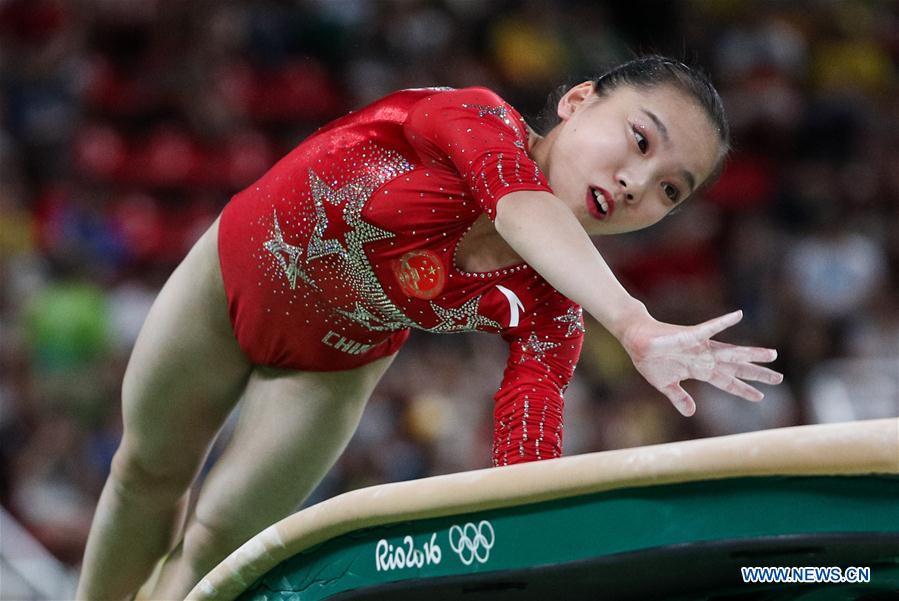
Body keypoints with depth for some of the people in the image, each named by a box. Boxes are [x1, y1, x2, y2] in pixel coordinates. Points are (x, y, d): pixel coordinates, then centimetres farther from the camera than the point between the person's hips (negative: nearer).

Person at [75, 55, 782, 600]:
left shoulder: (550, 311, -29)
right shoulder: (480, 120, -39)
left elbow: (526, 462, -36)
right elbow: (526, 214, -61)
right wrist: (636, 327, -77)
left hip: (330, 371, 1)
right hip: (234, 271, -1)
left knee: (222, 541, 1)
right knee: (149, 474, 20)